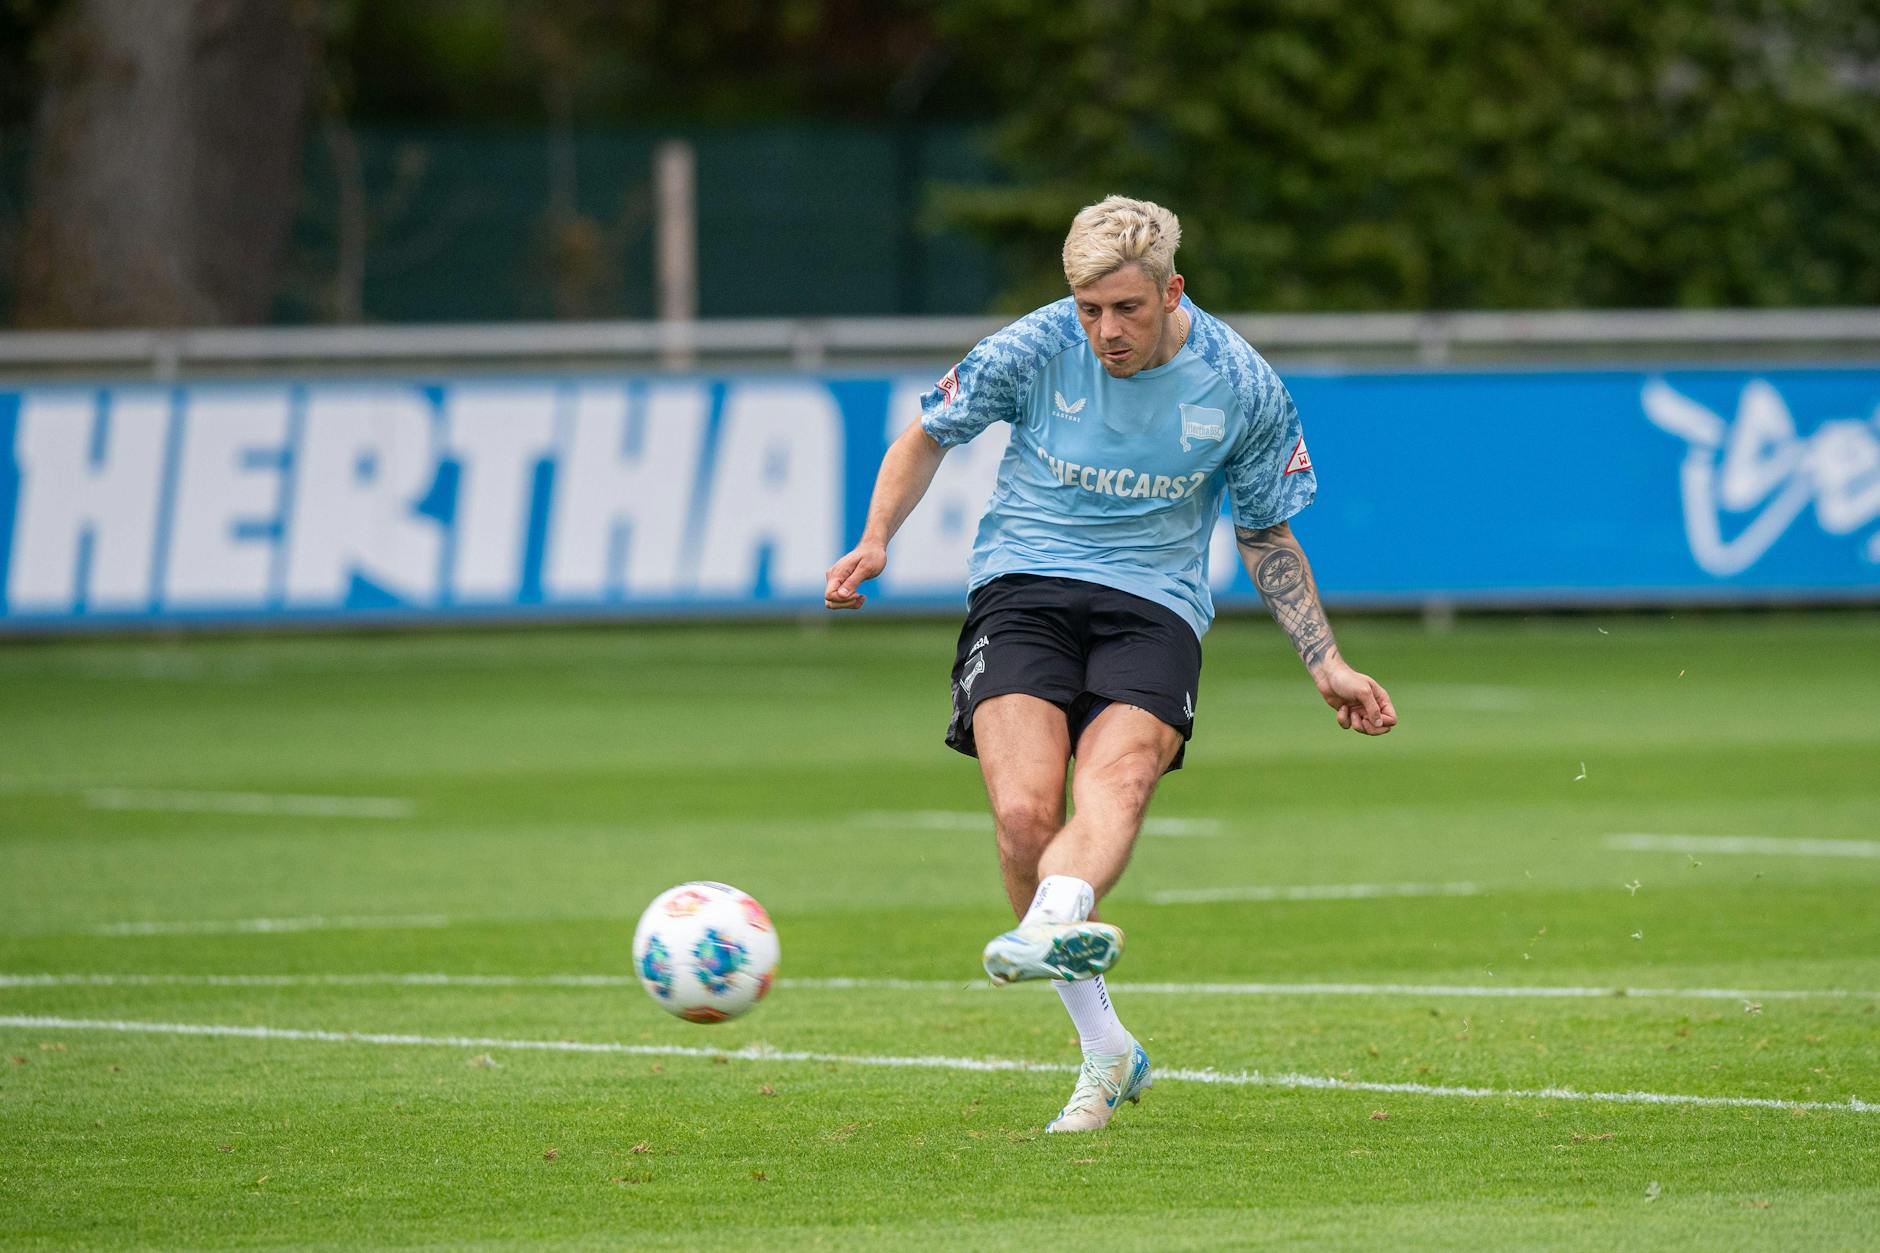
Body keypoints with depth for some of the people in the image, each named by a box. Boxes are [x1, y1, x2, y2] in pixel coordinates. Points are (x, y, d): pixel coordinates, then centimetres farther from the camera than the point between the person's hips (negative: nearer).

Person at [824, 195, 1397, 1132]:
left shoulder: (1242, 387, 0)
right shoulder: (1034, 350, -3)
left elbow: (1267, 536, 16)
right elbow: (929, 435, 13)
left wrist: (1325, 664, 12)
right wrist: (876, 541, -3)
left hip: (1153, 607, 0)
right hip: (1024, 589, 0)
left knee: (1114, 781, -32)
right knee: (1024, 812, -22)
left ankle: (1052, 927, -62)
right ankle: (1105, 1051, -8)